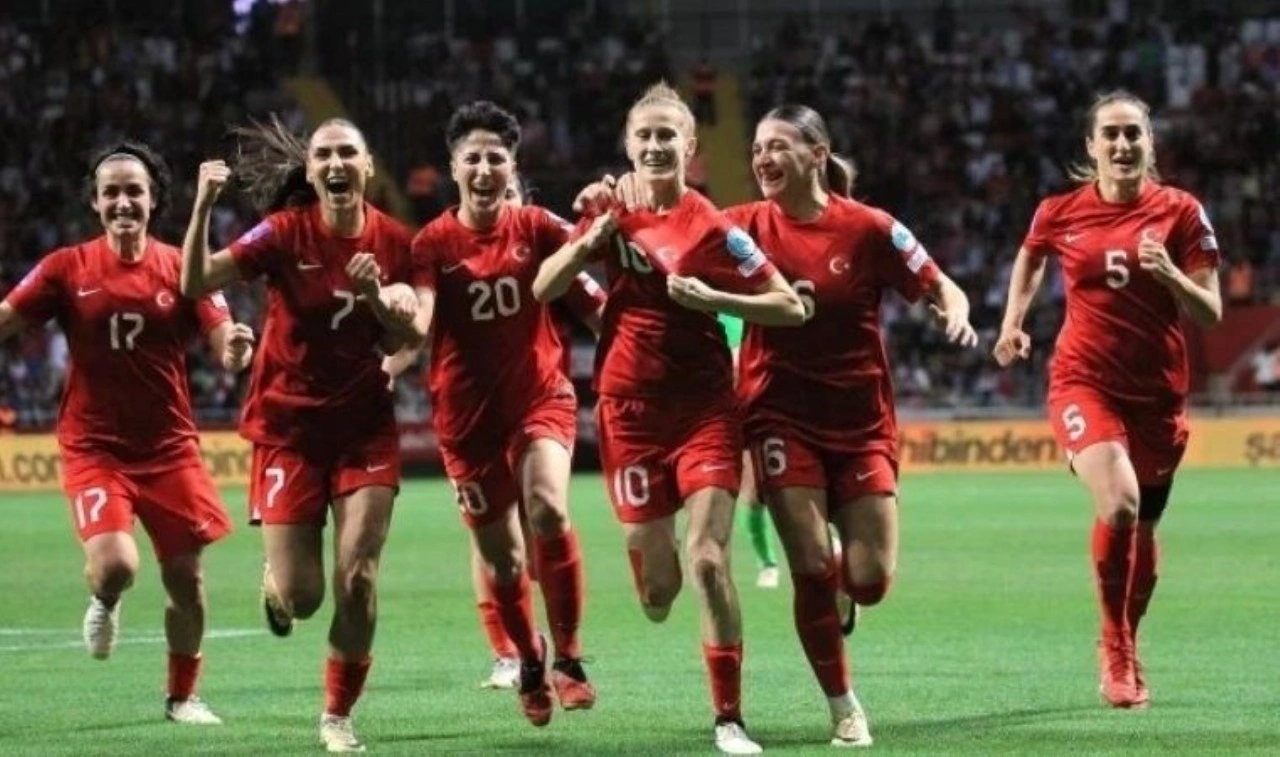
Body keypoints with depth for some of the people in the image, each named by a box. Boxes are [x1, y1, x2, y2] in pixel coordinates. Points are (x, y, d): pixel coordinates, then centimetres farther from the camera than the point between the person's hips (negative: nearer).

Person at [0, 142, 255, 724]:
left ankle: (182, 696, 27)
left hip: (169, 446, 2)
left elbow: (224, 350, -7)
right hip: (94, 448, -2)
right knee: (115, 565, -22)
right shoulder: (67, 269, -3)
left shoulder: (182, 269, -1)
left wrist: (235, 348, -30)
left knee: (185, 577, 5)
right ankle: (104, 603, 17)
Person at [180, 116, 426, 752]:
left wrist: (375, 298, -20)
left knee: (357, 576, -9)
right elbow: (195, 283, -21)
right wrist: (203, 207, -35)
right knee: (300, 597, -4)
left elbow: (406, 339, -1)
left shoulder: (391, 241, -2)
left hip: (365, 424, 2)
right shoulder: (286, 232, -11)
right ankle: (276, 581, 36)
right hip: (289, 424, -2)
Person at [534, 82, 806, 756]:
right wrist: (591, 238, -11)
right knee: (657, 590, 2)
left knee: (708, 558, -17)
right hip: (629, 408, 3)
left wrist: (711, 298, -19)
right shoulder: (614, 214, 5)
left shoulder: (712, 226, -6)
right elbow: (541, 290, 4)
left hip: (704, 407, -3)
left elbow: (790, 307, -6)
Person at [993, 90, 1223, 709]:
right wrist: (1013, 323, 10)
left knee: (1142, 528, 12)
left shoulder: (1180, 212, -3)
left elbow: (1210, 314, -5)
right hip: (1084, 381, -2)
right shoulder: (1060, 213, -1)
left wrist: (1169, 274, -23)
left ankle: (1127, 650, 39)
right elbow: (1029, 260, 23)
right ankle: (1114, 650, -7)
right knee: (1118, 504, -26)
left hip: (1158, 393, 2)